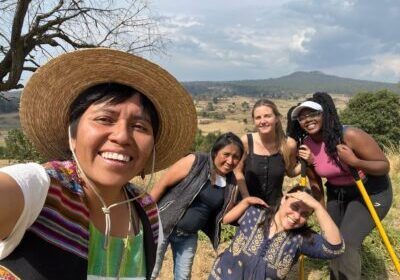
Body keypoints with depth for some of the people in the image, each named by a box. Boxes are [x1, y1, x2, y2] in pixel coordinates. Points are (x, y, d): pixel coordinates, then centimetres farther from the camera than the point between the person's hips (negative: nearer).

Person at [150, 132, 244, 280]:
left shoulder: (231, 184, -2)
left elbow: (224, 216, 2)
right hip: (162, 225, -5)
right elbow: (162, 184, -13)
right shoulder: (195, 162, -17)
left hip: (188, 236, 5)